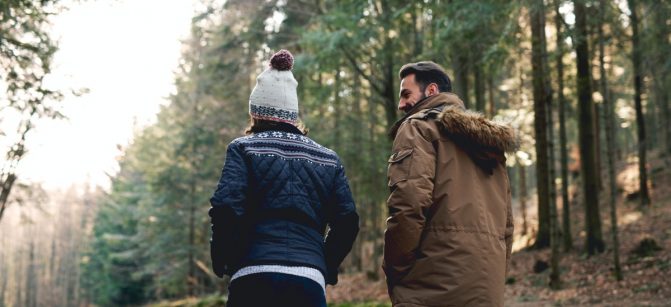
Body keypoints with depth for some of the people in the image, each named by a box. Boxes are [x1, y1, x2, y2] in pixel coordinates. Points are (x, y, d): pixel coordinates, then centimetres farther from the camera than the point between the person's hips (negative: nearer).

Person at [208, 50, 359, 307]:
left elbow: (226, 208, -9)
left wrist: (222, 261, 5)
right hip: (310, 281, 3)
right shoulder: (328, 159, 16)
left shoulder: (244, 149, 5)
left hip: (254, 277, -2)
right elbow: (347, 221, 10)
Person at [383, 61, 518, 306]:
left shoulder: (418, 126, 1)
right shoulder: (489, 143, 24)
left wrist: (393, 270, -6)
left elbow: (409, 203, -15)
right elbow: (506, 222, 21)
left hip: (434, 286, -8)